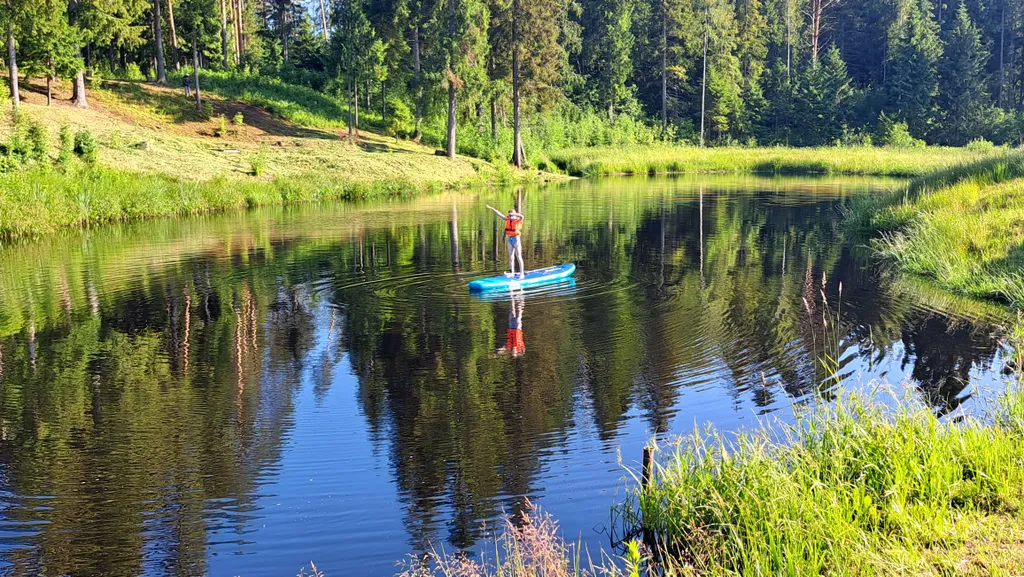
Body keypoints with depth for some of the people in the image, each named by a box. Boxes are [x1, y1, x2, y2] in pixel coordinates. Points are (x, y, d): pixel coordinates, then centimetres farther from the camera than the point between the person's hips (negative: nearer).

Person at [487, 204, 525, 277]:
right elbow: (499, 214, 9)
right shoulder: (507, 220, 5)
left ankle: (521, 273, 0)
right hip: (510, 239, 6)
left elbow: (522, 216, -33)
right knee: (511, 257, 10)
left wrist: (514, 214, -41)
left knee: (518, 257, -4)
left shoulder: (518, 220, -11)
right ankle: (512, 272, 17)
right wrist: (492, 208, 9)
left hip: (516, 239, -6)